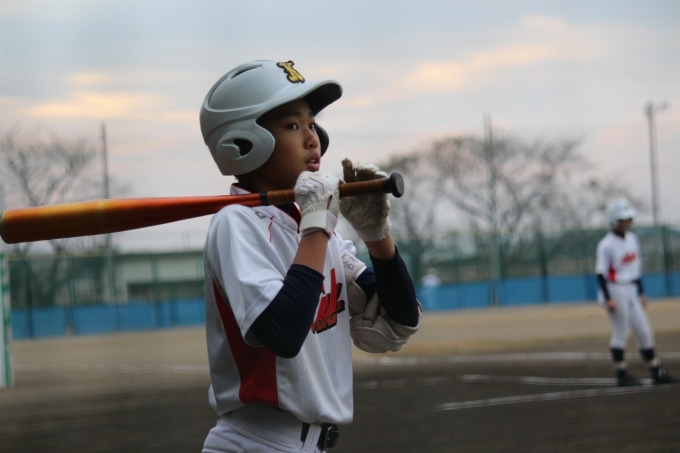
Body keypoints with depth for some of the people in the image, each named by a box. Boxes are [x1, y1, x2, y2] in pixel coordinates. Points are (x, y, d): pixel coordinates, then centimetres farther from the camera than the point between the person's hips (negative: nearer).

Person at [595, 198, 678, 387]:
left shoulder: (632, 239, 9)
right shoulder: (607, 245, -15)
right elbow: (601, 272, -17)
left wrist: (641, 293, 18)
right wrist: (608, 298, -23)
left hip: (631, 291, 8)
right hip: (615, 291, -8)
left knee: (645, 331, 9)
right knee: (620, 332, -2)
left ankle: (657, 372, 15)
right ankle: (621, 374, 6)